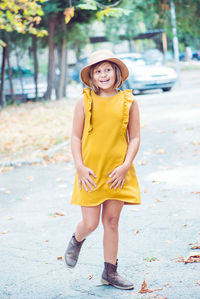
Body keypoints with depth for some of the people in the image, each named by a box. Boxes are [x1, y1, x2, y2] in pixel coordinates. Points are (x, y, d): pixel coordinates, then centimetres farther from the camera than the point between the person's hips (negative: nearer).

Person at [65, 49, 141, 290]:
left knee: (111, 221, 6)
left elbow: (135, 138, 3)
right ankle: (77, 241, 35)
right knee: (90, 223, -1)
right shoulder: (85, 102, 1)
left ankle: (110, 272, 19)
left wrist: (125, 166, -8)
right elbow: (76, 137, 2)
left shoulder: (128, 102, 3)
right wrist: (80, 167, -8)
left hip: (117, 172, 1)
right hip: (90, 172, -1)